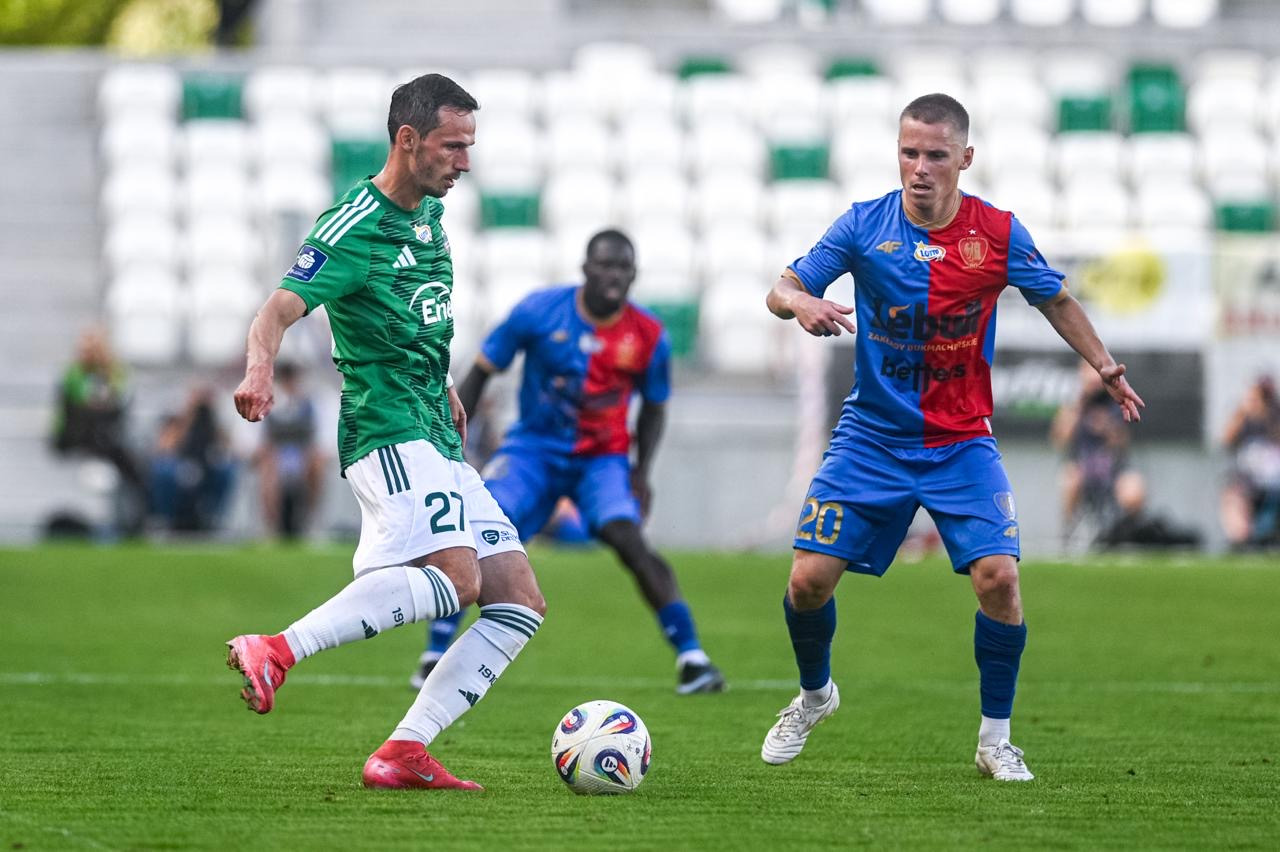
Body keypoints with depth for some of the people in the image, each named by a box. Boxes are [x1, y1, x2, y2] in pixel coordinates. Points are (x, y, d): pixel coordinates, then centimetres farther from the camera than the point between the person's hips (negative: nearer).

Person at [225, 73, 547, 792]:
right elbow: (282, 309, -23)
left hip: (438, 441, 9)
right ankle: (278, 652, -31)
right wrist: (259, 371, -42)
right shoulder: (354, 227, -10)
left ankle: (404, 753, -5)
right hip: (387, 430, -9)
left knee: (519, 603, 1)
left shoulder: (429, 213, 16)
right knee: (455, 573, -30)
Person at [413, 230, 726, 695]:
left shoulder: (649, 337, -7)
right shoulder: (540, 312, -12)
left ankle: (692, 657, -20)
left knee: (631, 543, -23)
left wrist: (642, 469, -5)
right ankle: (434, 657, -6)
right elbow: (480, 372, -2)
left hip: (602, 456, 0)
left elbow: (653, 408, 10)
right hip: (535, 447, 0)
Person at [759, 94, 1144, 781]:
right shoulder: (864, 224, -6)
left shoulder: (998, 234, -5)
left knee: (999, 577, -18)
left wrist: (1105, 366, 8)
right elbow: (781, 290, -8)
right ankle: (814, 695, 24)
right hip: (871, 435, 0)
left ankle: (996, 738, 0)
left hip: (961, 444, 0)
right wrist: (799, 302, -30)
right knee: (809, 578, -8)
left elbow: (1055, 301, 12)